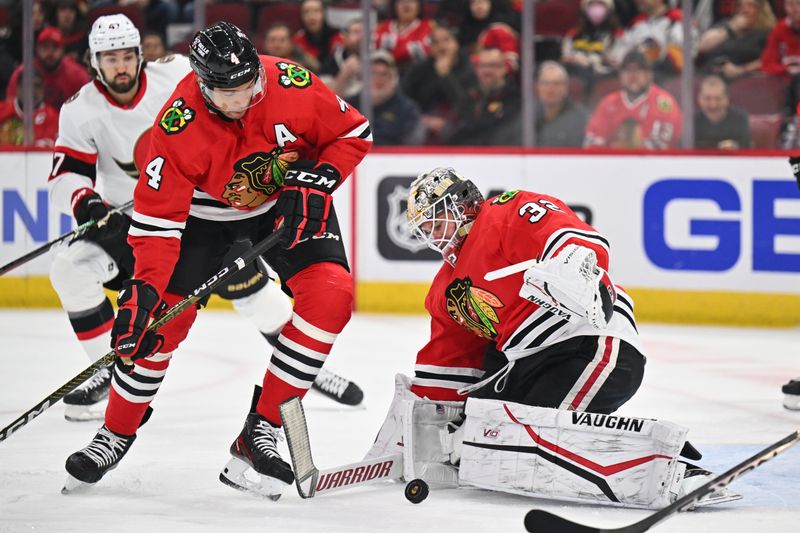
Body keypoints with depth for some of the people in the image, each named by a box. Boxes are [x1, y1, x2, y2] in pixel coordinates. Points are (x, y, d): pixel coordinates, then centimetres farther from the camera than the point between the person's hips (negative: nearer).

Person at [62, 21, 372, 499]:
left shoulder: (294, 86, -27)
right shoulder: (179, 125, -30)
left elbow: (354, 134, -10)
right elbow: (157, 218, -27)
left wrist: (314, 185, -23)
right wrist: (145, 289, -37)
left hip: (290, 203, 1)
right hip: (206, 212, -1)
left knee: (331, 295, -22)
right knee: (163, 318, -8)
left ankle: (260, 432, -15)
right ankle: (117, 434, 17)